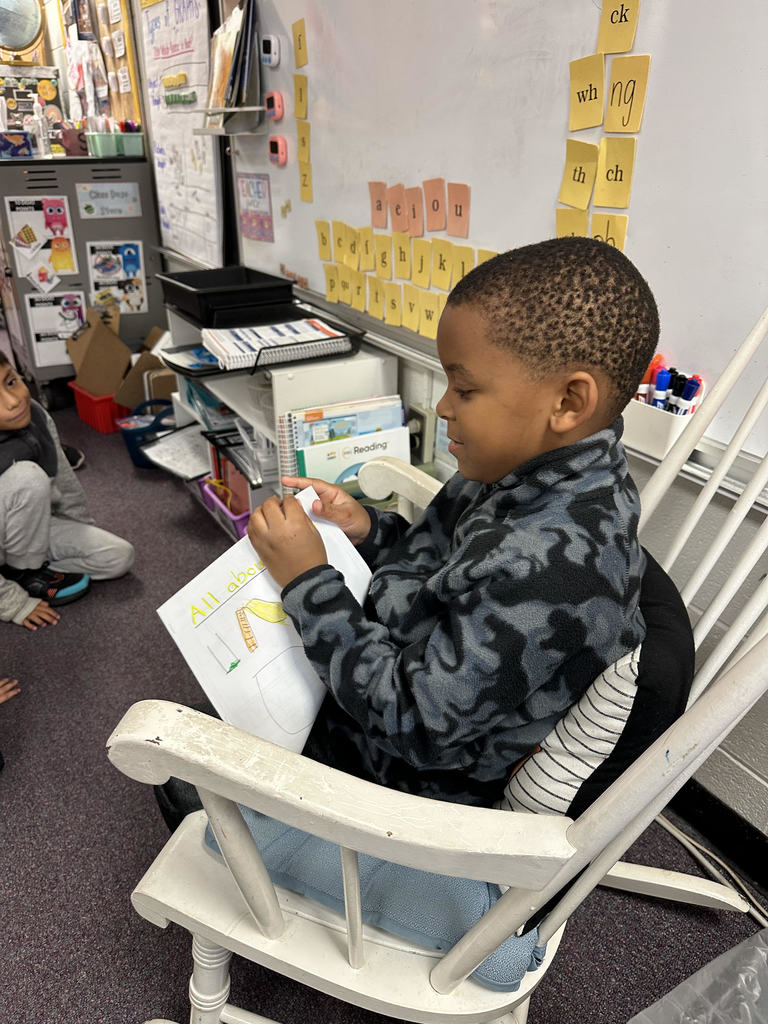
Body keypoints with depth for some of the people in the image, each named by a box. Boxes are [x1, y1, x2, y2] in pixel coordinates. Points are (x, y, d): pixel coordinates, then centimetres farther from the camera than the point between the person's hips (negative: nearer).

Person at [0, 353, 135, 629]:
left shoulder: (34, 414, -17)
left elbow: (63, 478, -1)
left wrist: (87, 533, 11)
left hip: (28, 528, 6)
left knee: (120, 556, -7)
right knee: (28, 477, -33)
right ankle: (26, 575, -12)